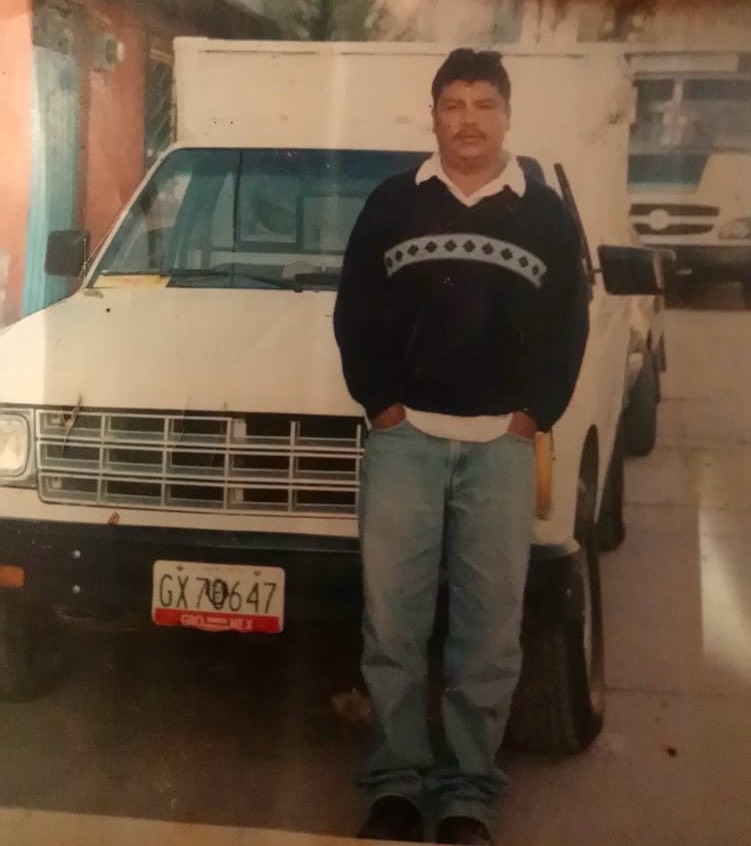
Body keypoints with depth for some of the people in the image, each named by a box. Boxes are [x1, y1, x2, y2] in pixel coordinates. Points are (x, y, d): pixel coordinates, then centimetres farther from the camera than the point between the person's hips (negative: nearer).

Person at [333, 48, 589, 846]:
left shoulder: (547, 216, 8)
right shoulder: (392, 204, 5)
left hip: (501, 445, 1)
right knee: (392, 619, 1)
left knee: (490, 626, 3)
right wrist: (379, 402, -3)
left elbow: (568, 328, 9)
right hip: (403, 437, 0)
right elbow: (353, 313, 6)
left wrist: (535, 414, -1)